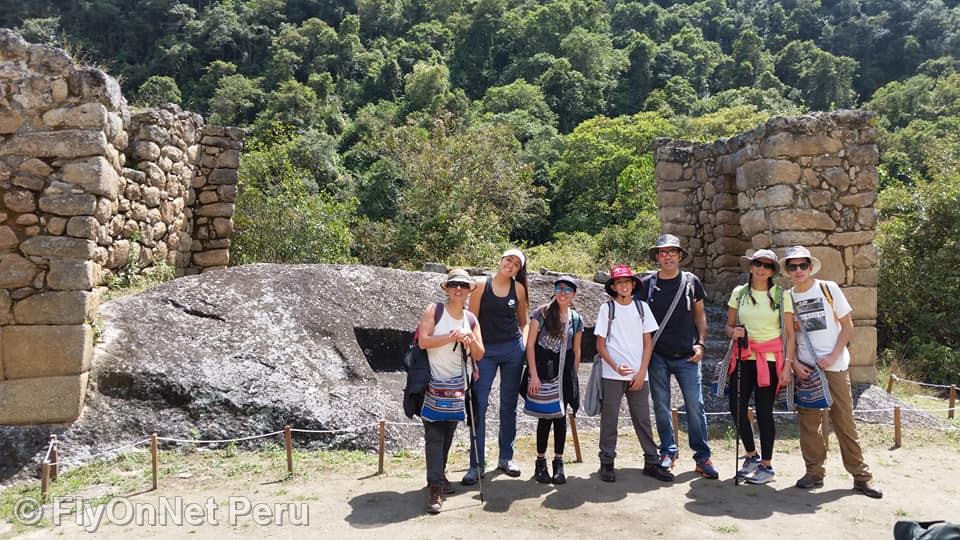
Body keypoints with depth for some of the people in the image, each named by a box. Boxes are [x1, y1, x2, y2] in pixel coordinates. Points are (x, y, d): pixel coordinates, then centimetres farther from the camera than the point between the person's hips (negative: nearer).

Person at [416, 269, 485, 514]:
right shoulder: (434, 310, -6)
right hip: (433, 383, -5)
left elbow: (479, 355, 4)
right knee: (434, 435, -8)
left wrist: (472, 341, -17)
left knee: (448, 434, 13)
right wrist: (451, 338, -25)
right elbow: (423, 341, -18)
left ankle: (439, 474, 32)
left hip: (456, 384, 5)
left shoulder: (471, 319, 7)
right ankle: (435, 488, -8)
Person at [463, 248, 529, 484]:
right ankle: (476, 464, 3)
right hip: (486, 350, -2)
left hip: (513, 350, 3)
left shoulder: (518, 288, 4)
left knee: (509, 406, 10)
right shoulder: (482, 285, -3)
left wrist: (523, 344, 3)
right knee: (479, 406, -5)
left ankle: (506, 458, 24)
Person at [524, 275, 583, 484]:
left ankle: (558, 463, 17)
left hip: (565, 372, 3)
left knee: (560, 416, 7)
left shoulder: (576, 319, 6)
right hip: (543, 369, -3)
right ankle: (540, 462, 15)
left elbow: (576, 351, 12)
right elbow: (530, 345, -6)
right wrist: (533, 375, -11)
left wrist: (574, 377, 8)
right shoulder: (542, 313, -5)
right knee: (545, 416, 1)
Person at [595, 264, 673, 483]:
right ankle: (607, 463, 12)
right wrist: (616, 366, -14)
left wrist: (642, 372, -3)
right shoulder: (607, 308, 1)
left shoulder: (642, 307, 6)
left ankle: (651, 462, 15)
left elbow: (648, 342, 6)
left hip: (638, 375, 2)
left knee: (643, 419, 6)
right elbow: (600, 344, 0)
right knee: (609, 420, 2)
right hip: (612, 375, -2)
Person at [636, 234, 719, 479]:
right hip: (657, 356, 0)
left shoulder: (691, 281, 4)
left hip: (687, 356, 0)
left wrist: (700, 343, 1)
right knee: (661, 406, 7)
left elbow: (700, 314, 12)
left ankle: (702, 457, 6)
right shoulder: (646, 284, 2)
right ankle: (668, 451, 21)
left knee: (695, 405, -3)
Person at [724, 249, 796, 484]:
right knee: (736, 407, 1)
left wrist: (787, 366, -9)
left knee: (764, 411, -2)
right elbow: (728, 326, 13)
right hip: (744, 357, 3)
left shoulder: (781, 295, -1)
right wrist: (733, 332, -11)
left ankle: (766, 466, 13)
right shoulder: (739, 293, 6)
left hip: (770, 359, -3)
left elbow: (790, 334, -2)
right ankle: (752, 456, 25)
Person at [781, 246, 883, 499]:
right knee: (808, 422, 4)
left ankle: (861, 476, 9)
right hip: (804, 368, 2)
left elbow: (847, 325, 1)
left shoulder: (828, 288, -1)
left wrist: (832, 357, -9)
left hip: (834, 365, -2)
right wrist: (794, 364, -6)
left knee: (844, 420, 0)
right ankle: (814, 472, 16)